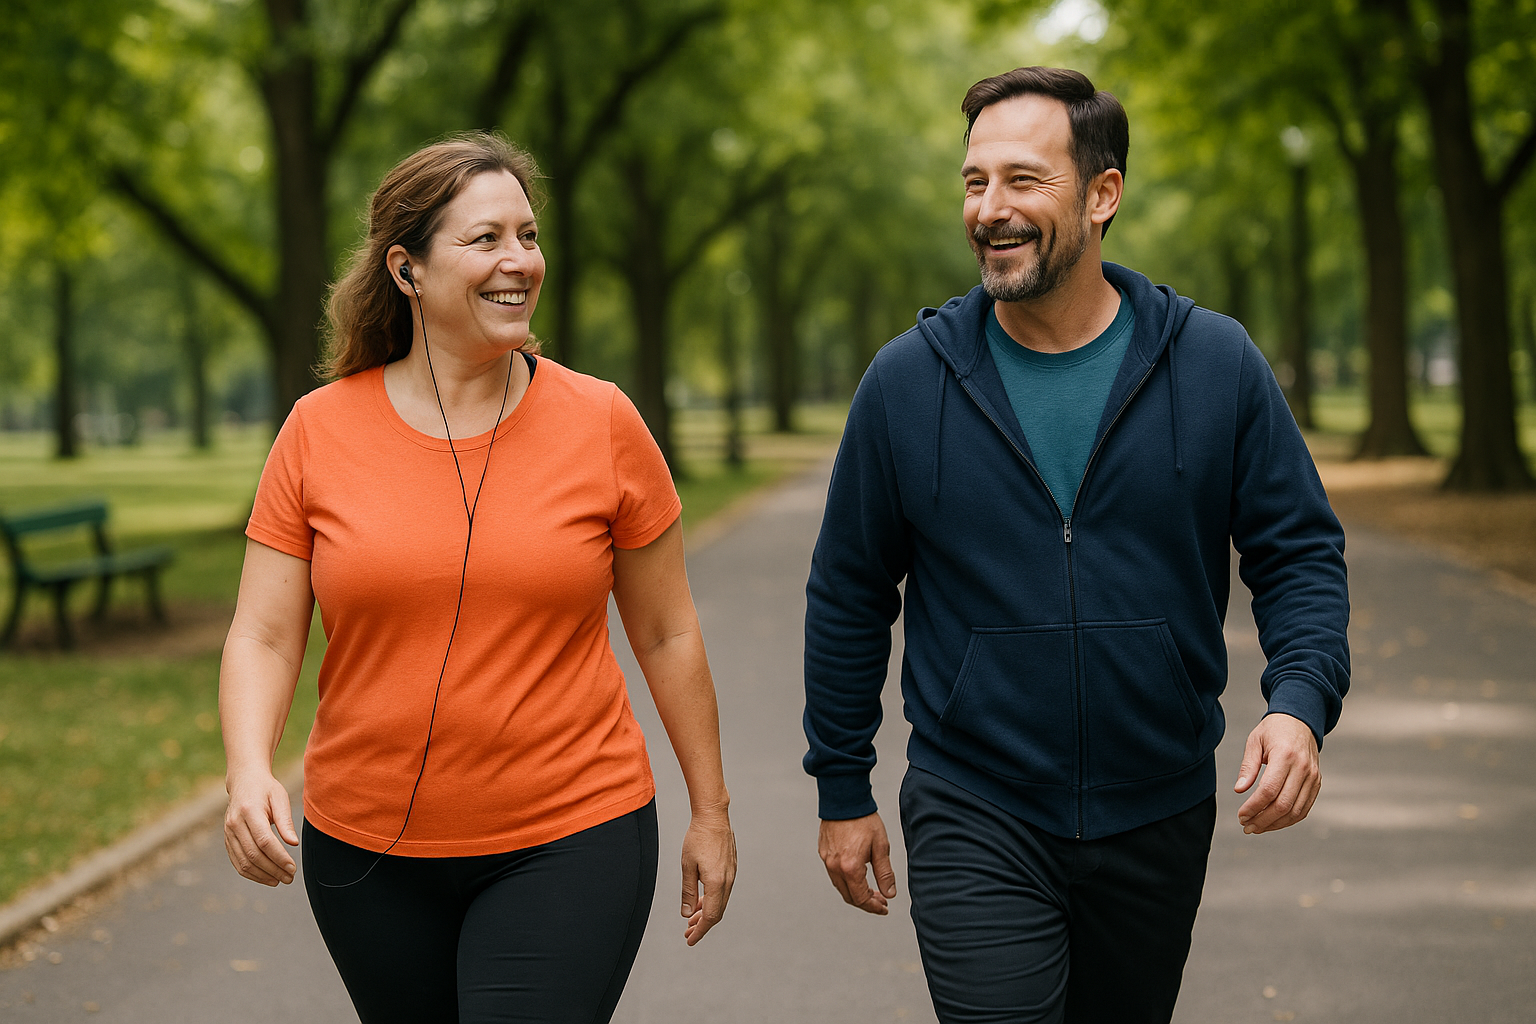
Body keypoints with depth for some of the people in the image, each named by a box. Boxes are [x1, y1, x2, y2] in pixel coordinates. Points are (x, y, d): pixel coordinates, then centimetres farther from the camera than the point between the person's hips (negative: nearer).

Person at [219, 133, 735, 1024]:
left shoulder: (601, 423, -3)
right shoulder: (321, 431, -2)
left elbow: (667, 633, 4)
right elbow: (263, 638, -2)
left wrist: (711, 812, 8)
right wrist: (250, 774, -21)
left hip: (569, 841, -2)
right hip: (369, 850, 2)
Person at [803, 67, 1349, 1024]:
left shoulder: (1216, 363, -4)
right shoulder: (908, 380, -4)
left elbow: (1299, 551, 0)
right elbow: (850, 594, 4)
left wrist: (1301, 701, -19)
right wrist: (842, 789, 6)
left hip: (1159, 817, 2)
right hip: (974, 816, -1)